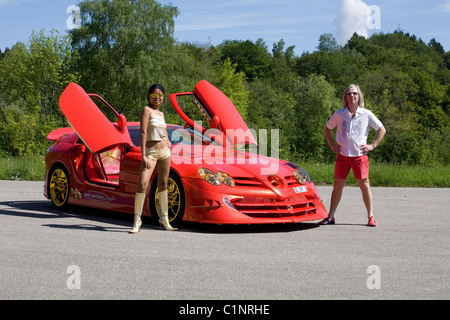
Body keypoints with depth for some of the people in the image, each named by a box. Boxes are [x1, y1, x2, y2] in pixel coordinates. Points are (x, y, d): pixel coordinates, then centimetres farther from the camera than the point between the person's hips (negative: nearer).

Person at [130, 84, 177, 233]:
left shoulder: (161, 113, 13)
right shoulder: (146, 110, -7)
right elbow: (143, 132, -15)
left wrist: (167, 141, 14)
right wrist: (144, 156, -22)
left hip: (165, 151, 7)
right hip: (151, 152, -7)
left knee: (163, 184, 14)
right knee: (142, 184, -18)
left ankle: (164, 218, 25)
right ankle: (137, 220, -11)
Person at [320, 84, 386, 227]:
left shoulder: (366, 114, 1)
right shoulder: (339, 114, 4)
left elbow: (382, 130, 10)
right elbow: (327, 128, 20)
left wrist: (372, 145, 2)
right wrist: (332, 144, 9)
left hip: (360, 155, -1)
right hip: (342, 155, 1)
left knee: (364, 185, -3)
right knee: (337, 185, 3)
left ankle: (370, 216, 7)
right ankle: (330, 217, 9)